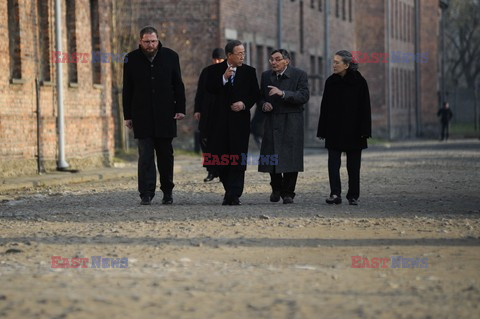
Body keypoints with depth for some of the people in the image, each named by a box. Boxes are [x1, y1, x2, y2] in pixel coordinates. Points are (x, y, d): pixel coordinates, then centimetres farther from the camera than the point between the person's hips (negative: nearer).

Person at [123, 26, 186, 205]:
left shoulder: (170, 56, 4)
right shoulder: (132, 59, 2)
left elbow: (178, 85, 7)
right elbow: (127, 90, 5)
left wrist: (180, 109, -1)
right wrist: (127, 116, 1)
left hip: (165, 115, 1)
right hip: (142, 116, -1)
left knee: (165, 155, 7)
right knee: (145, 155, -6)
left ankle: (167, 192, 17)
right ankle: (146, 194, -7)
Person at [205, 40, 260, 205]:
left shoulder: (249, 71, 7)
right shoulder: (215, 70, 4)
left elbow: (255, 93, 7)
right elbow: (209, 89, -8)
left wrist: (244, 104, -10)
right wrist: (224, 78, -20)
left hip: (240, 119, -1)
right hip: (220, 121, 1)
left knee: (238, 159, -7)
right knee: (220, 158, 4)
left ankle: (234, 195, -8)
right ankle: (230, 190, 20)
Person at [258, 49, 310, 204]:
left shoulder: (299, 75, -3)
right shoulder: (266, 76, 12)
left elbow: (304, 96, -14)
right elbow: (261, 97, 21)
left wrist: (283, 93, -24)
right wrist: (264, 104, -3)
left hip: (291, 123, -4)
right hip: (272, 122, 4)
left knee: (290, 158, -5)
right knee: (272, 157, 2)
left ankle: (288, 193, 5)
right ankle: (276, 189, 23)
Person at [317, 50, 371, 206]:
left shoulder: (359, 82, -5)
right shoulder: (330, 82, 4)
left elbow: (365, 109, -5)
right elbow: (325, 108, 6)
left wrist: (364, 131, -11)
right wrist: (322, 131, 3)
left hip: (353, 131, -2)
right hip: (334, 131, 2)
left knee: (353, 164, 5)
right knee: (333, 161, -10)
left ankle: (353, 196, 13)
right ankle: (335, 194, -15)